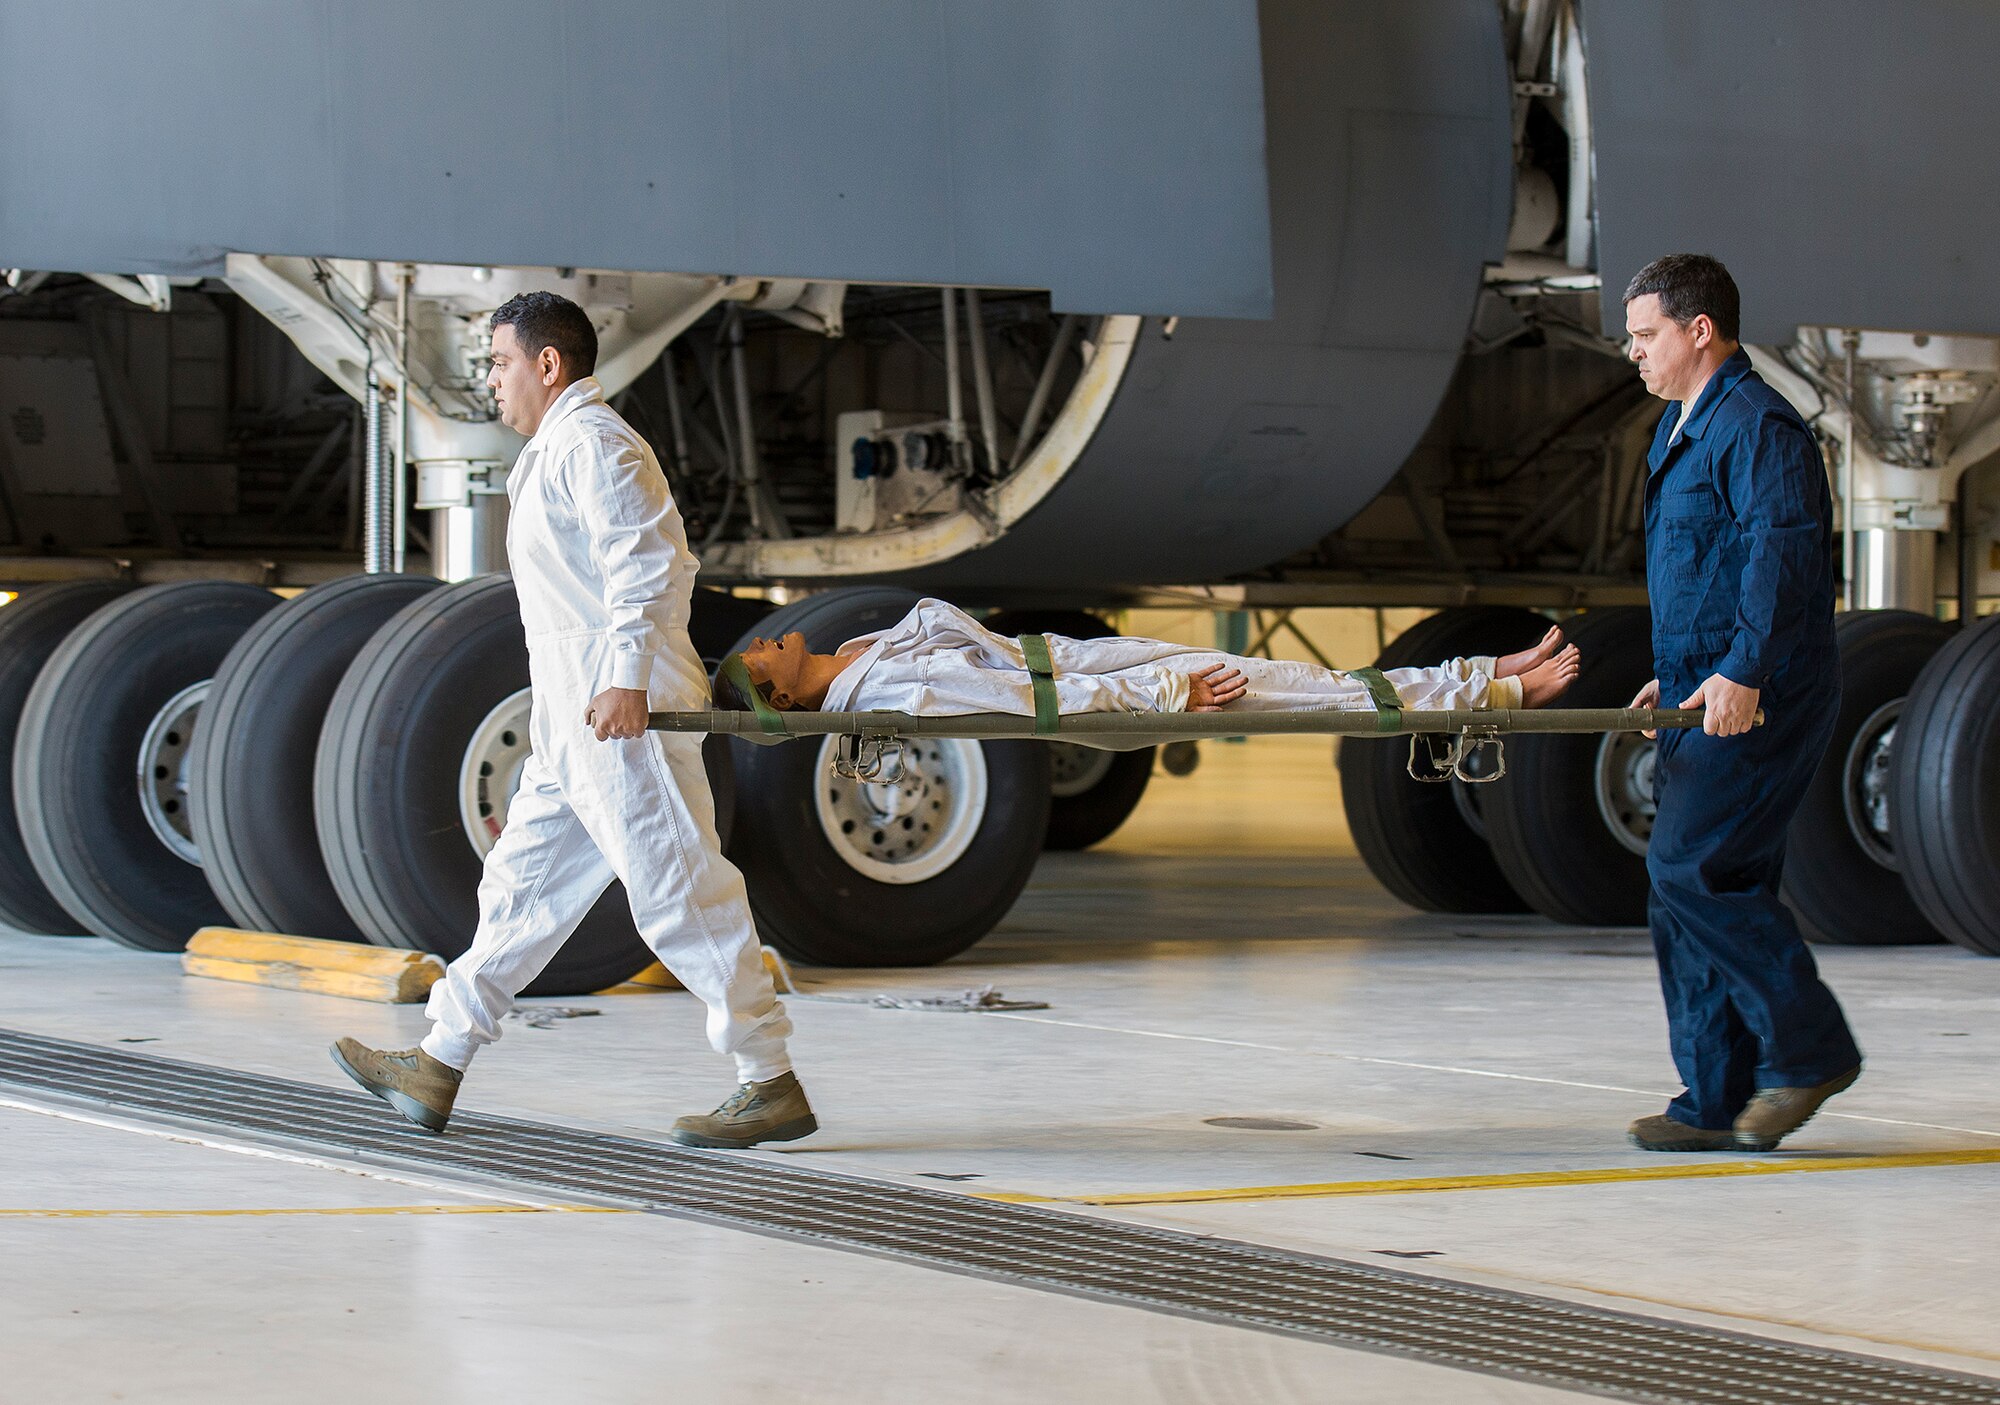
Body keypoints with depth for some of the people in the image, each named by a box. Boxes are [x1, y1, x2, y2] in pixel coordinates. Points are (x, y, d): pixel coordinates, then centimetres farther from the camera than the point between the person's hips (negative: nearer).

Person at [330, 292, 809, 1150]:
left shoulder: (591, 444, -10)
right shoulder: (558, 450, 22)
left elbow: (649, 559, -22)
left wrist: (626, 678, -29)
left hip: (620, 709, -11)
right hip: (575, 721, 11)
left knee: (677, 897, -9)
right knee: (524, 884, 12)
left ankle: (774, 1085, -6)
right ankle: (439, 1067, 16)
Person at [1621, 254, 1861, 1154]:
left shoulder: (1757, 426, -13)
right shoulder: (1682, 428, 20)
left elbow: (1782, 551, -24)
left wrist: (1743, 671, -32)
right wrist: (1677, 675, 25)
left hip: (1760, 700, -10)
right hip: (1708, 698, 10)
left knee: (1691, 870, -15)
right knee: (1692, 884, 7)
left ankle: (1809, 1046, -5)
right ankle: (1717, 1101, 9)